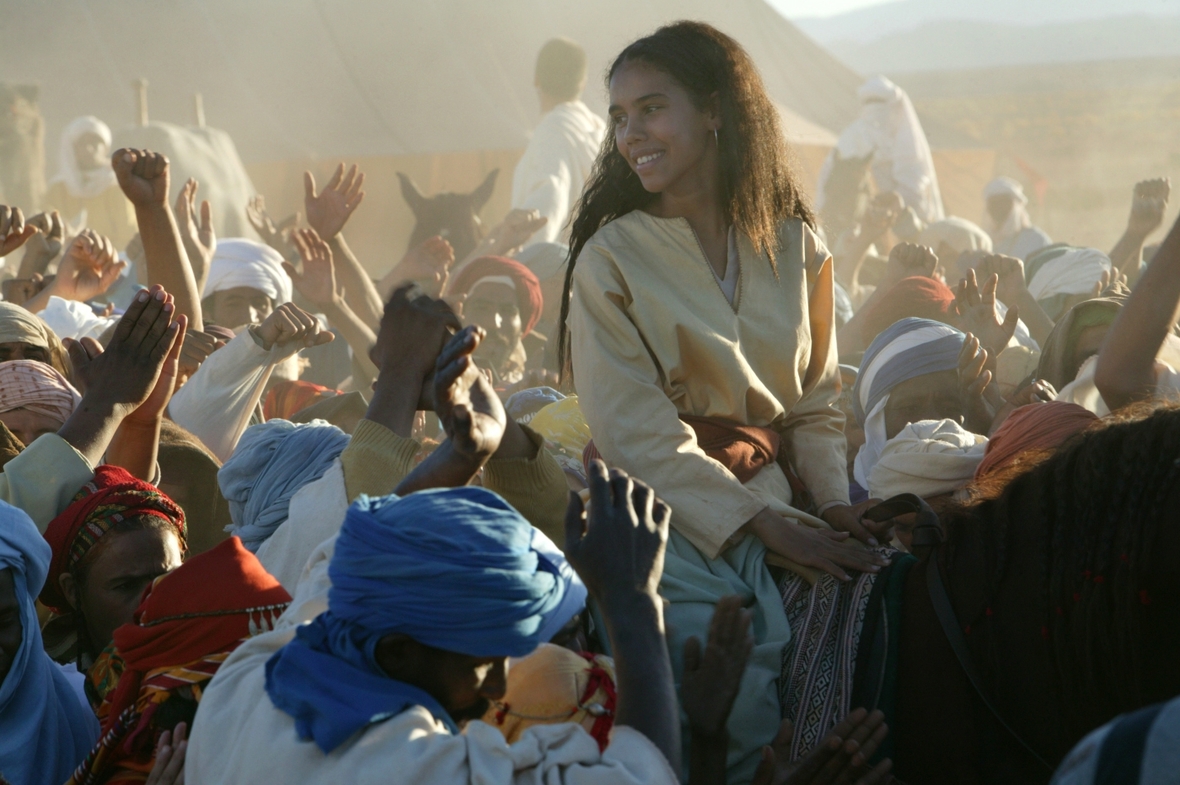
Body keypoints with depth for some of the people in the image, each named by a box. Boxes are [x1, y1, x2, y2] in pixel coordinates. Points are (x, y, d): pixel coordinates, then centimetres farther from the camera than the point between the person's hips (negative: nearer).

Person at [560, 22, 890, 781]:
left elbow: (815, 399, 14)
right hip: (670, 514, -4)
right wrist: (762, 521, -16)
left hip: (772, 502, 4)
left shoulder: (795, 248, 9)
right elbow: (635, 430, -10)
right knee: (740, 714, -23)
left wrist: (834, 500, -5)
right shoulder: (612, 256, -3)